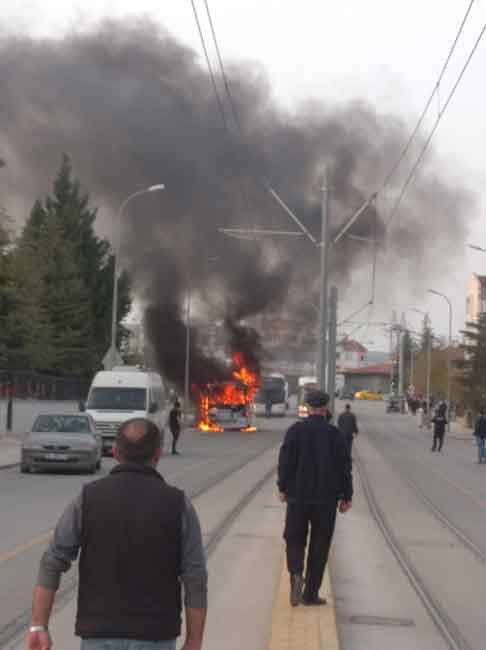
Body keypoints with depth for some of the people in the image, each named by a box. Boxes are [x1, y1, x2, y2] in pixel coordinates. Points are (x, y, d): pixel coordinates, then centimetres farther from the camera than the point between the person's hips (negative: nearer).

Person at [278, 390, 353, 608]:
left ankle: (296, 574, -16)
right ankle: (310, 594, 9)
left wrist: (283, 488, 6)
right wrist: (346, 496, 7)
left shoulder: (295, 431, -5)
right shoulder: (335, 434, -3)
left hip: (298, 496, 0)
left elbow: (285, 461, -6)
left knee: (295, 540, 12)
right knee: (319, 545, 8)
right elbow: (344, 468, -1)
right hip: (326, 499, 0)